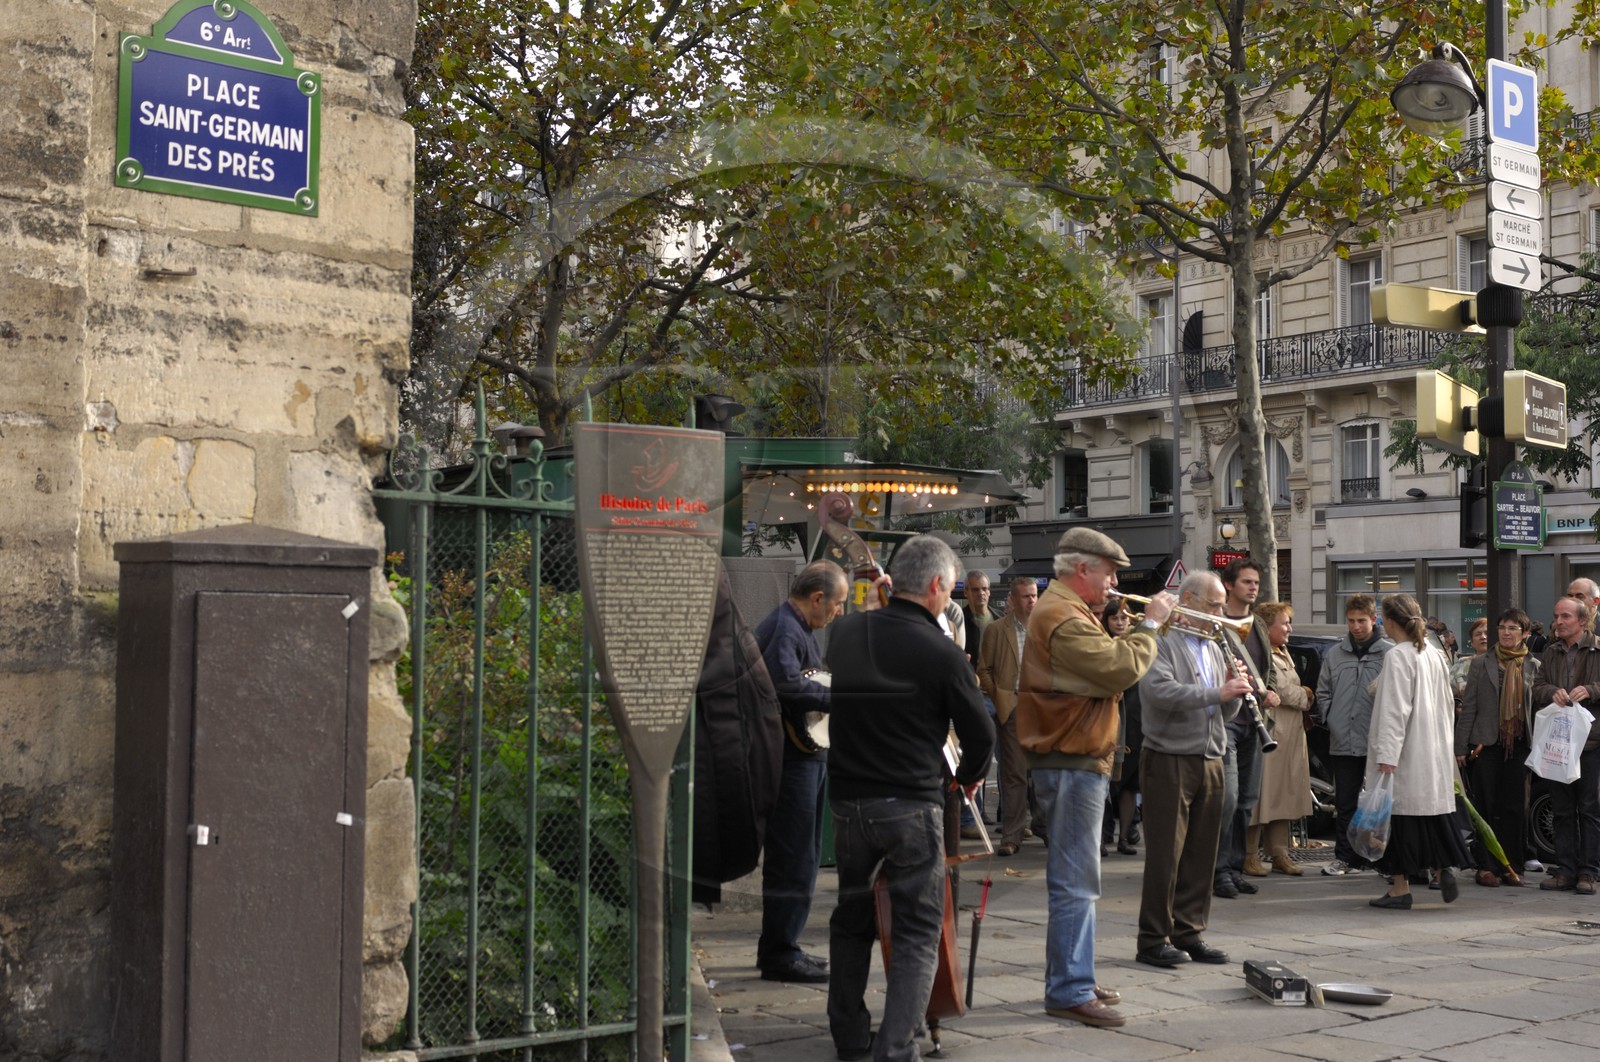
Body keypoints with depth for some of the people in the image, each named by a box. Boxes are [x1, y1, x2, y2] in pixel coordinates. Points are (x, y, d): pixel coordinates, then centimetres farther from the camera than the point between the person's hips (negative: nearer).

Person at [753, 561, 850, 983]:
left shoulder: (801, 630, 16)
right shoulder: (784, 630, -18)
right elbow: (786, 681, -35)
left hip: (807, 756, 11)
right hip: (790, 758, -11)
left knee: (802, 854, 18)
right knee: (793, 858, -6)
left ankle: (778, 946, 27)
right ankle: (780, 955, 1)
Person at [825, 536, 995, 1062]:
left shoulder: (845, 634, 1)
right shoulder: (942, 653, -14)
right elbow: (980, 733, -5)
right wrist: (968, 776, 14)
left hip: (848, 799, 5)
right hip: (912, 805, -5)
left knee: (852, 919, 21)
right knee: (917, 932, 5)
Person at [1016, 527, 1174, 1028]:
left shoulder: (1063, 609, 18)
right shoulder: (1064, 617, -19)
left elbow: (1101, 658, 15)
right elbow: (1122, 669, -24)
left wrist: (1130, 626, 4)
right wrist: (1149, 624, -11)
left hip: (1074, 761, 11)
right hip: (1072, 762, -11)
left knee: (1074, 879, 17)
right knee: (1076, 882, -7)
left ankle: (1072, 980, 26)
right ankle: (1069, 992, -2)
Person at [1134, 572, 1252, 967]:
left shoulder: (1213, 648, 18)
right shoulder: (1161, 642, -6)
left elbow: (1227, 713, 18)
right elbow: (1159, 691, -23)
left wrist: (1234, 689, -3)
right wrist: (1217, 692, -25)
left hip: (1210, 763, 7)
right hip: (1169, 760, -7)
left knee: (1201, 853, 9)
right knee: (1165, 853, -4)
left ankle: (1189, 934, 18)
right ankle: (1154, 939, 3)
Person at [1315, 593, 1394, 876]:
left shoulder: (1390, 653, -2)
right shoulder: (1334, 654, 12)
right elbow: (1323, 692, 18)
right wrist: (1328, 719, 5)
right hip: (1343, 742, 4)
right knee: (1345, 802, 9)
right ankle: (1346, 858, 16)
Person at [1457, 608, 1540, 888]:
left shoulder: (1533, 665, 7)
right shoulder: (1481, 663, 3)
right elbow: (1469, 705, 1)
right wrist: (1460, 747, -3)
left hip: (1518, 746, 1)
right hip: (1485, 744, -1)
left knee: (1514, 808, 4)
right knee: (1486, 807, 2)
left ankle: (1507, 865, 13)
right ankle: (1486, 867, 8)